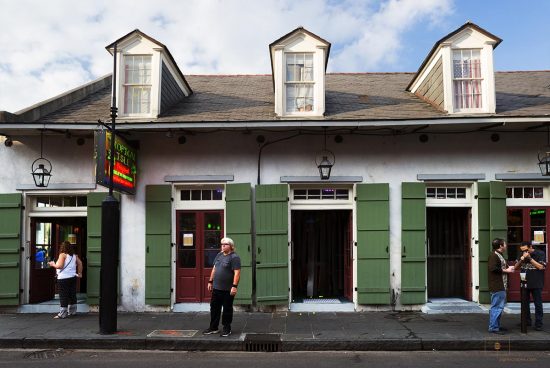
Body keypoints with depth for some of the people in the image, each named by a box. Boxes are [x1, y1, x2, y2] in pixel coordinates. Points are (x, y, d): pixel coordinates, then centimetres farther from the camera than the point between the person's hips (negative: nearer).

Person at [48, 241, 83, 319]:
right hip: (73, 277, 6)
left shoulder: (62, 255, -10)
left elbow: (59, 266, -17)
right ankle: (72, 311, 21)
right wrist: (79, 273, 22)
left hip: (63, 278, -6)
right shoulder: (74, 255, 9)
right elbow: (80, 263, 15)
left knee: (63, 296, -2)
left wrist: (53, 264, 1)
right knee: (72, 295, 13)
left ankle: (62, 314, 0)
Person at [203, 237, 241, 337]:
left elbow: (237, 273, -18)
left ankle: (227, 329, 18)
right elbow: (214, 269, 19)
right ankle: (213, 327, 25)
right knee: (214, 308, 13)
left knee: (227, 309, 5)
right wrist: (210, 281, 16)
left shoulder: (234, 257, -12)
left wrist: (234, 286, -24)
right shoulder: (219, 255, 12)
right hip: (216, 288, 7)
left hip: (228, 289, -7)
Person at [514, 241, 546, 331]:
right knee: (524, 303, 12)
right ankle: (526, 321, 24)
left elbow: (541, 267, -15)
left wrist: (530, 258, -19)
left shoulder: (540, 254, -7)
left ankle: (538, 324, 9)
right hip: (524, 283, 5)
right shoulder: (522, 255, 7)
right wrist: (521, 259, -11)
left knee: (538, 304, 2)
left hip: (536, 284, -5)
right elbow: (516, 267, 7)